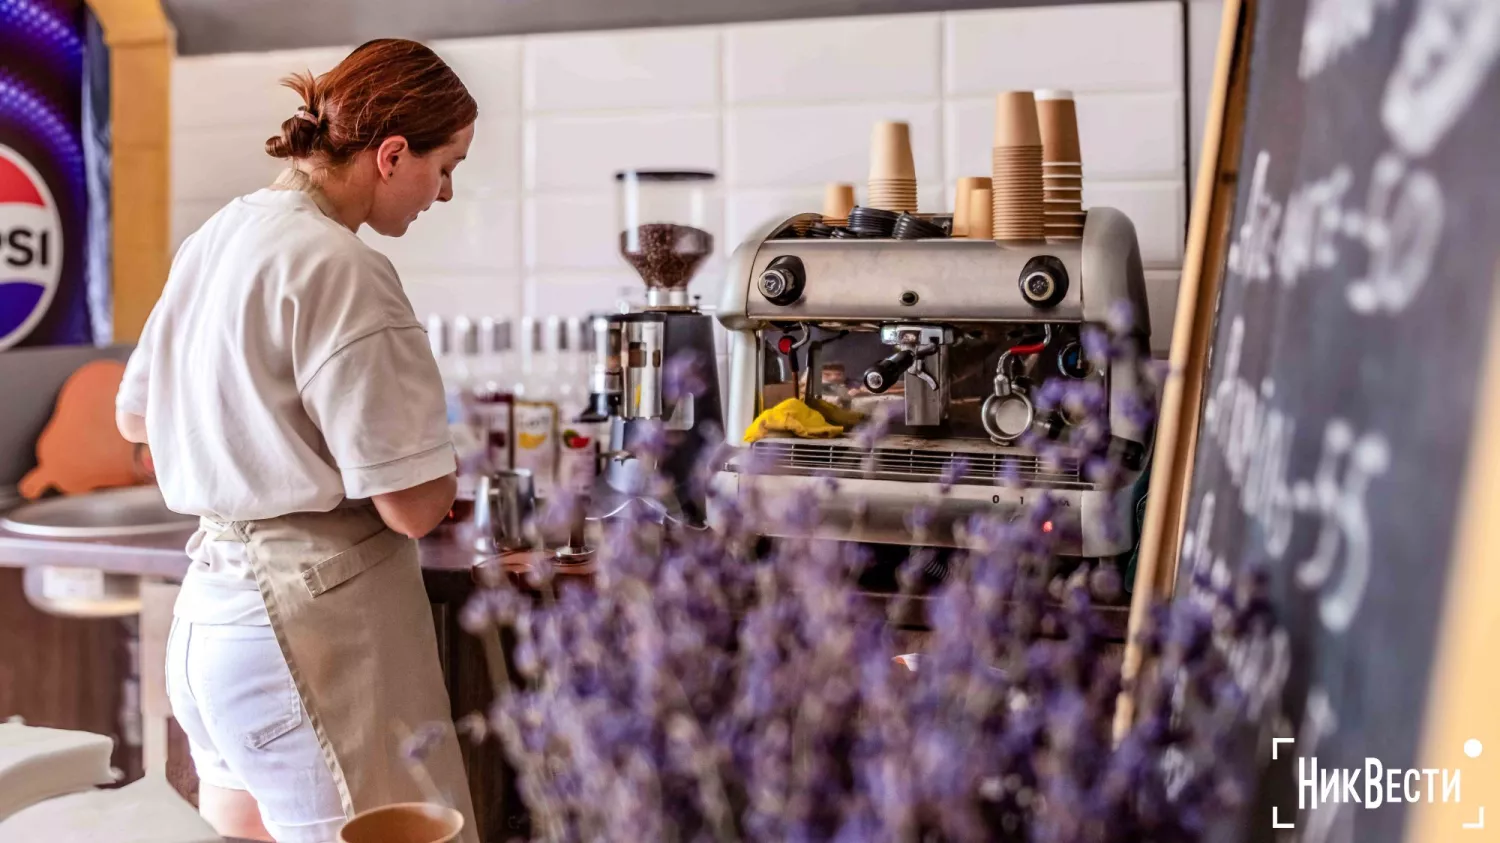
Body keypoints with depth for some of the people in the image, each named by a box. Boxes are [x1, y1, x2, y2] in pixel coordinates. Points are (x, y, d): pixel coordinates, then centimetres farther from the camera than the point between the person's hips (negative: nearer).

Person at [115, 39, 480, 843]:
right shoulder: (338, 268, -17)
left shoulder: (215, 239, 10)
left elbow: (134, 415, 23)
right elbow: (412, 504, -18)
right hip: (312, 622, -9)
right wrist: (441, 446, 3)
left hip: (214, 606, 9)